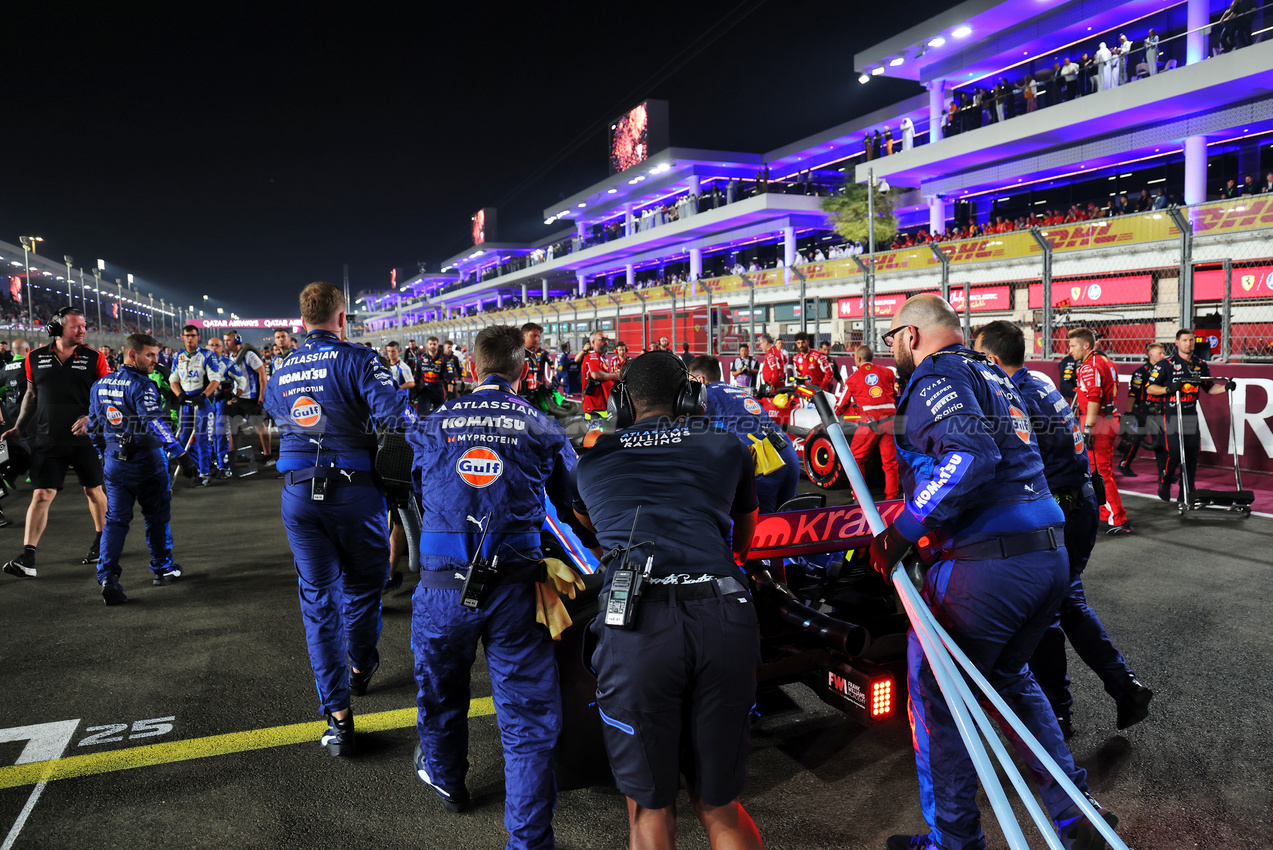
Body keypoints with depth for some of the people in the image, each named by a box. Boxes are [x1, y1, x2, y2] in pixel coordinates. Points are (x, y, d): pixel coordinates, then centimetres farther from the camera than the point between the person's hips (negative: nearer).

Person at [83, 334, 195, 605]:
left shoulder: (100, 385, 9)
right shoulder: (142, 385, -16)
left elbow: (93, 425, 16)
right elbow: (155, 423, -27)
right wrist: (180, 453, -31)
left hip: (114, 461, 6)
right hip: (146, 460, -6)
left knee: (115, 519, 7)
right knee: (157, 516, 10)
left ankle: (107, 577, -5)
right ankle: (162, 569, 21)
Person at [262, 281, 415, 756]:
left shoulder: (281, 372, 10)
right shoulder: (356, 360, -9)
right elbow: (398, 415, -20)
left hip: (297, 494, 4)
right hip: (354, 489, -4)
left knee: (317, 598, 8)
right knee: (362, 583, 19)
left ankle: (337, 715, 7)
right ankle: (360, 668, 42)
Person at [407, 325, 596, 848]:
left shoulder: (434, 424, 7)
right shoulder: (543, 429, 2)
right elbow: (574, 506, 11)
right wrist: (597, 553, 30)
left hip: (442, 584, 3)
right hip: (513, 588, -2)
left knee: (441, 691, 27)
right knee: (528, 717, 7)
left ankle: (445, 780, 52)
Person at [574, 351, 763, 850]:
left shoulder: (591, 457, 23)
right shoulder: (726, 448, 22)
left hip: (634, 624, -1)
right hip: (725, 619, 1)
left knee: (650, 810, 16)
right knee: (718, 806, 19)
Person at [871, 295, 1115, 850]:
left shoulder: (935, 375, -8)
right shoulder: (993, 376, 21)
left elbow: (970, 456, -24)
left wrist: (900, 533, -21)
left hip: (986, 567, -9)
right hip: (1050, 558, 9)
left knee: (935, 695, 6)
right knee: (1009, 676, 28)